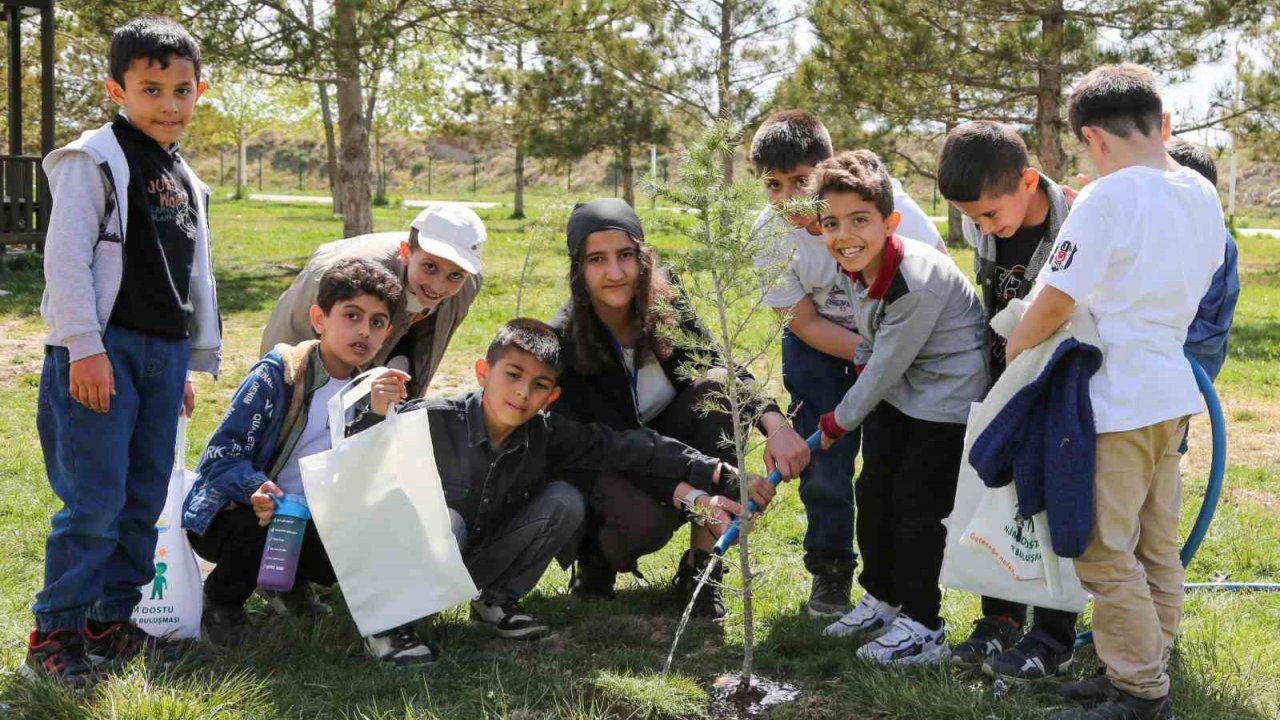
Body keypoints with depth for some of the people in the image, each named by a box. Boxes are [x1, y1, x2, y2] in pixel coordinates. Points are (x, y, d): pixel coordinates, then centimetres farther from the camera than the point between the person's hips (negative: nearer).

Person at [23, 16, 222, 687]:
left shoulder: (186, 182, 17)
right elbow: (66, 259, -13)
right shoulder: (94, 161, -6)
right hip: (101, 351, -7)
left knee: (145, 498, 9)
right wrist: (85, 349, -18)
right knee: (95, 499, -9)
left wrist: (192, 363, 21)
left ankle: (112, 619, 20)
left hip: (163, 354, 7)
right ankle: (53, 632, 1)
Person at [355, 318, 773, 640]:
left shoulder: (545, 433, -14)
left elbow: (627, 447, -13)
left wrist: (718, 474, -18)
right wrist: (378, 413, -43)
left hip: (484, 564, 4)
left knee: (564, 500, -15)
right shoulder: (430, 420, -25)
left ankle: (495, 600, 2)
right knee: (445, 521, -37)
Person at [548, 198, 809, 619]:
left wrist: (776, 426, -37)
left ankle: (700, 568, -16)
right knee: (645, 520, -38)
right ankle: (596, 557, 4)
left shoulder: (664, 301, -13)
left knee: (716, 388, -25)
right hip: (603, 471, -4)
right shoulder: (562, 343, -24)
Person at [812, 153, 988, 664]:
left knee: (917, 501, -7)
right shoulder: (853, 267, -8)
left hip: (948, 393, -8)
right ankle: (882, 598, 29)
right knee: (874, 490, 12)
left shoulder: (917, 281, -32)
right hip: (895, 389, 9)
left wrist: (840, 420, -11)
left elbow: (887, 366, -23)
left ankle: (922, 626, 5)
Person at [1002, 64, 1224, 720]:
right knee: (1156, 548, 15)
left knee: (1104, 553, -1)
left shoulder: (1106, 199, -16)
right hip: (1172, 390, 9)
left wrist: (1011, 347, -1)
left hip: (1117, 400, -8)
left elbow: (1055, 303, -17)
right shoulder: (1202, 195, 8)